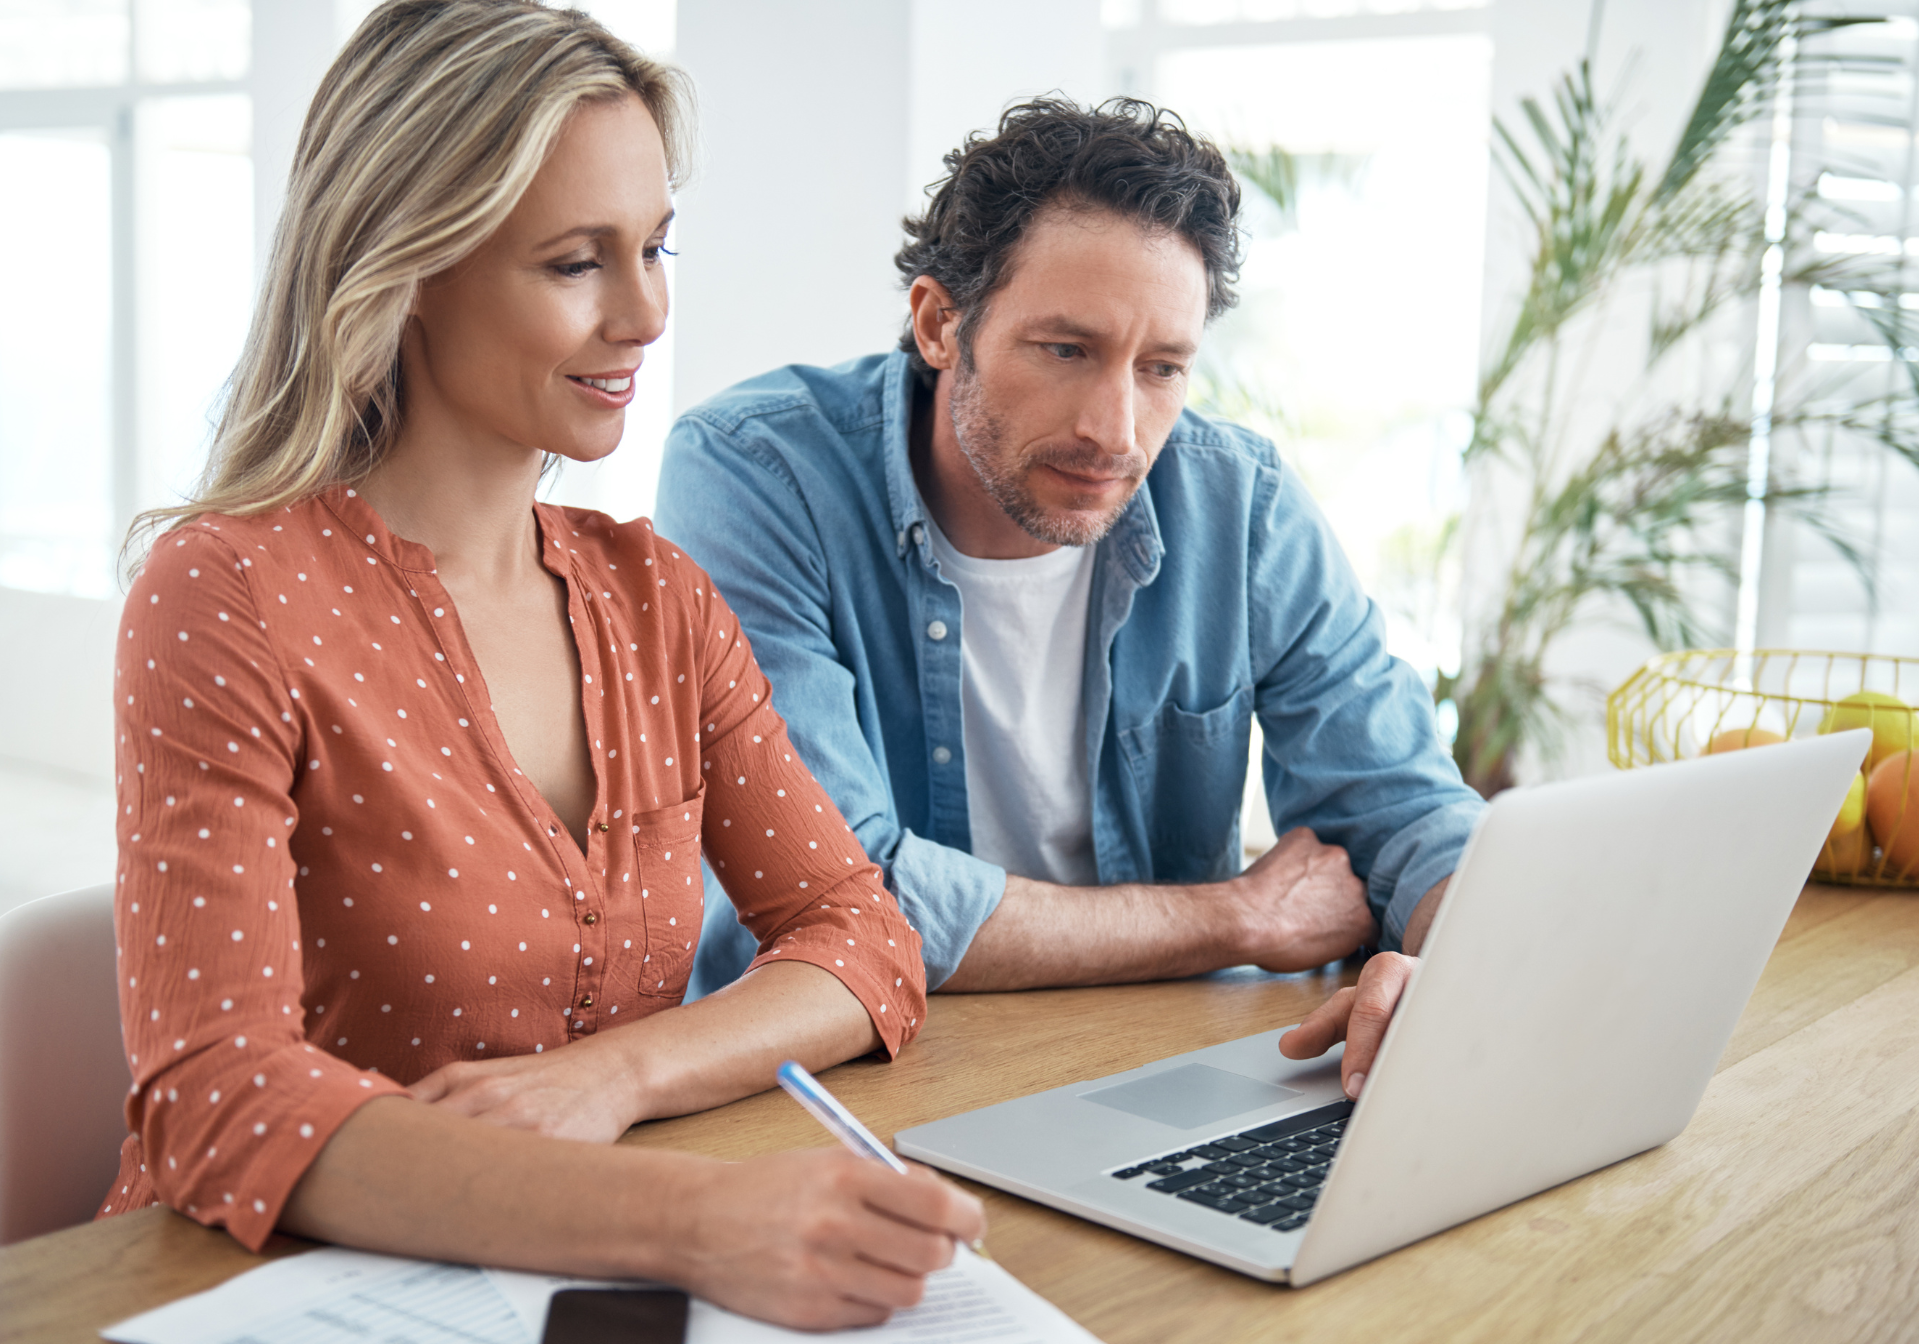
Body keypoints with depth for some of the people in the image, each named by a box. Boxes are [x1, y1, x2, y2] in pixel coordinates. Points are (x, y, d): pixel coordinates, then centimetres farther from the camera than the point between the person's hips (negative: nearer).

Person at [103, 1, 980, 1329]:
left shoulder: (651, 592, 6)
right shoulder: (231, 598, -12)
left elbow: (863, 940, 3)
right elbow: (221, 1106, -21)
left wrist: (615, 1074, -17)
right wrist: (692, 1217, -34)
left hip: (583, 1277, 5)